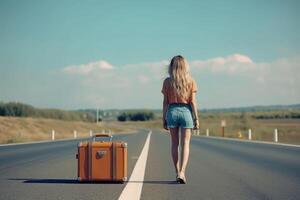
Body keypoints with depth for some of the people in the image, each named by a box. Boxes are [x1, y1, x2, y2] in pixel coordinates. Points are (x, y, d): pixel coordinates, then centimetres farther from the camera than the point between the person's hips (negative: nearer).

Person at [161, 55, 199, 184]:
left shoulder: (167, 81, 0)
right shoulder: (190, 81, -1)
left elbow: (165, 102, 0)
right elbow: (192, 101, -4)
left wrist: (164, 119, 6)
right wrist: (196, 119, 1)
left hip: (172, 112, 1)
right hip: (186, 111, -1)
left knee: (174, 143, 12)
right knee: (185, 144, 0)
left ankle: (177, 172, 16)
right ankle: (182, 172, -14)